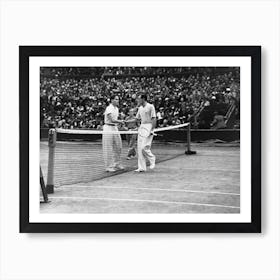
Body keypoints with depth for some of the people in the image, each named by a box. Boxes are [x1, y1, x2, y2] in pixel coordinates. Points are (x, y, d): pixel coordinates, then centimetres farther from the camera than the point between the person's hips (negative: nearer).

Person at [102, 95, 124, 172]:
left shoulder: (116, 108, 12)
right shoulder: (109, 108, -15)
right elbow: (112, 120, -22)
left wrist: (119, 122, 3)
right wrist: (120, 121, -10)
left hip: (115, 128, 8)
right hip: (108, 128, -8)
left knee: (118, 147, 10)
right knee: (109, 148, -2)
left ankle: (117, 164, 22)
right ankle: (109, 166, 4)